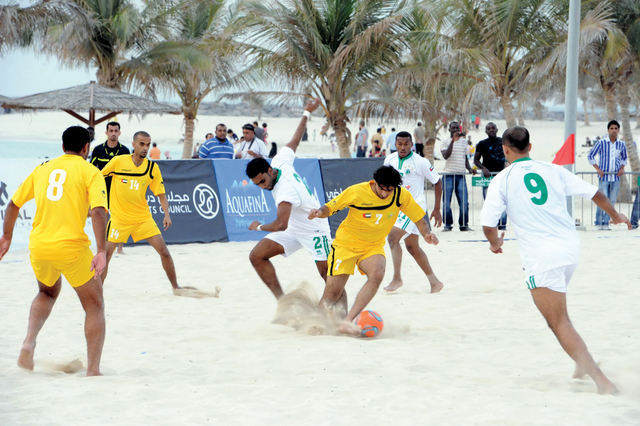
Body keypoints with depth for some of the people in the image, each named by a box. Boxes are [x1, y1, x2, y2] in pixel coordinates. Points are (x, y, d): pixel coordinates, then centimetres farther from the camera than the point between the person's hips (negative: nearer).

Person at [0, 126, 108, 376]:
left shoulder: (43, 169, 14)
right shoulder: (90, 172, 0)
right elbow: (98, 210, -15)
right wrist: (101, 252, -19)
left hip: (38, 247, 4)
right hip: (72, 247, -4)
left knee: (47, 293, 33)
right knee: (95, 306, 13)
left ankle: (29, 341, 10)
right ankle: (93, 371, 5)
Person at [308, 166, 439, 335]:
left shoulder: (402, 196, -11)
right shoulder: (356, 192, -18)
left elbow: (419, 218, 0)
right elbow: (330, 207, -9)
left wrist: (427, 234, -20)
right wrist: (319, 212, -32)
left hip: (373, 246, 2)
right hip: (346, 243, -2)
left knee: (377, 275, -31)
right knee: (332, 295, -5)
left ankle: (347, 322, -30)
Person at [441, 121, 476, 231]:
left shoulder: (463, 141, 16)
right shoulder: (446, 142, 3)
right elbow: (446, 155, -15)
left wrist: (469, 168, 8)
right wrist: (453, 140, -18)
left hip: (461, 175, 3)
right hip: (448, 174, -3)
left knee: (464, 201, -4)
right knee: (446, 201, -3)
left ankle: (464, 224, 6)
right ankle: (447, 224, 8)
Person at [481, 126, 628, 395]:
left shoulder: (502, 179, -2)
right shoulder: (553, 170, 9)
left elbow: (488, 225, -5)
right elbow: (595, 194, 10)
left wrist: (495, 242, 18)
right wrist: (615, 216, 30)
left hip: (541, 256, -6)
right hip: (571, 246, 6)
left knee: (559, 323, -2)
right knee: (557, 312, 30)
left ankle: (602, 381, -12)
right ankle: (583, 363, 23)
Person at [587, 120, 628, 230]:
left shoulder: (621, 145, 7)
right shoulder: (601, 143, -4)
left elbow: (624, 158, 24)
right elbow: (590, 156, 4)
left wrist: (622, 168, 6)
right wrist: (597, 168, -5)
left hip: (616, 177, 4)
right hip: (604, 176, -4)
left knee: (612, 201, 2)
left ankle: (606, 223, 10)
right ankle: (598, 223, 1)